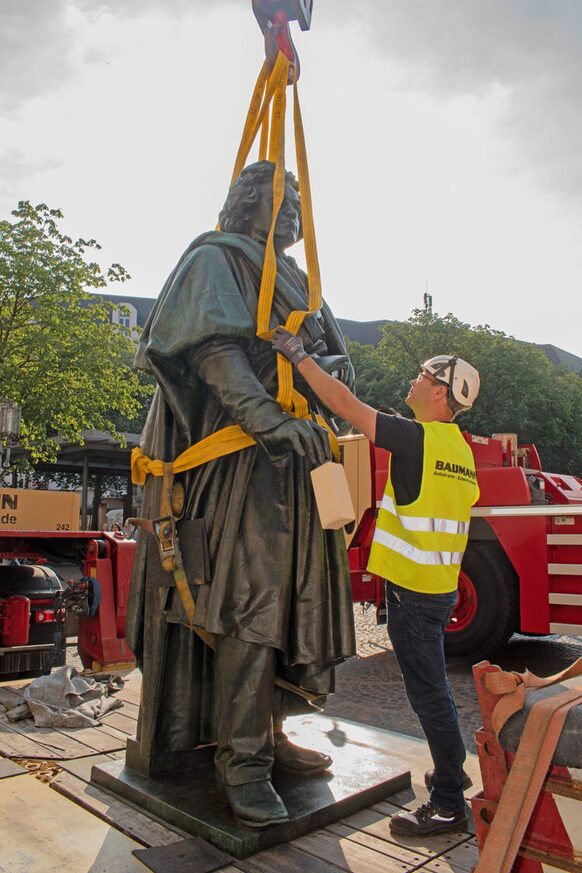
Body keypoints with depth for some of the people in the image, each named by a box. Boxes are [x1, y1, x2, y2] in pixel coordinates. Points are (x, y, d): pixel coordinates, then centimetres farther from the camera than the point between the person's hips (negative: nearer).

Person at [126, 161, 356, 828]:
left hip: (291, 460, 9)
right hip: (239, 459, -8)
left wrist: (333, 366, -3)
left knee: (287, 596, 9)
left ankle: (266, 735, 20)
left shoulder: (292, 279, 27)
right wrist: (268, 418, -28)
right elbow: (213, 346, -15)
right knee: (248, 599, -12)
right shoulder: (215, 259, 2)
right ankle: (241, 761, -3)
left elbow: (334, 356, 23)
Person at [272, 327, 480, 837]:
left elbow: (344, 404, -18)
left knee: (428, 690, 1)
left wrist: (299, 355, -10)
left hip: (413, 588, -9)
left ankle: (448, 805, 13)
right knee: (432, 684, 23)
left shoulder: (417, 438, -18)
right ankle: (451, 770, 40)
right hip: (440, 586, 9)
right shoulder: (460, 448, 10)